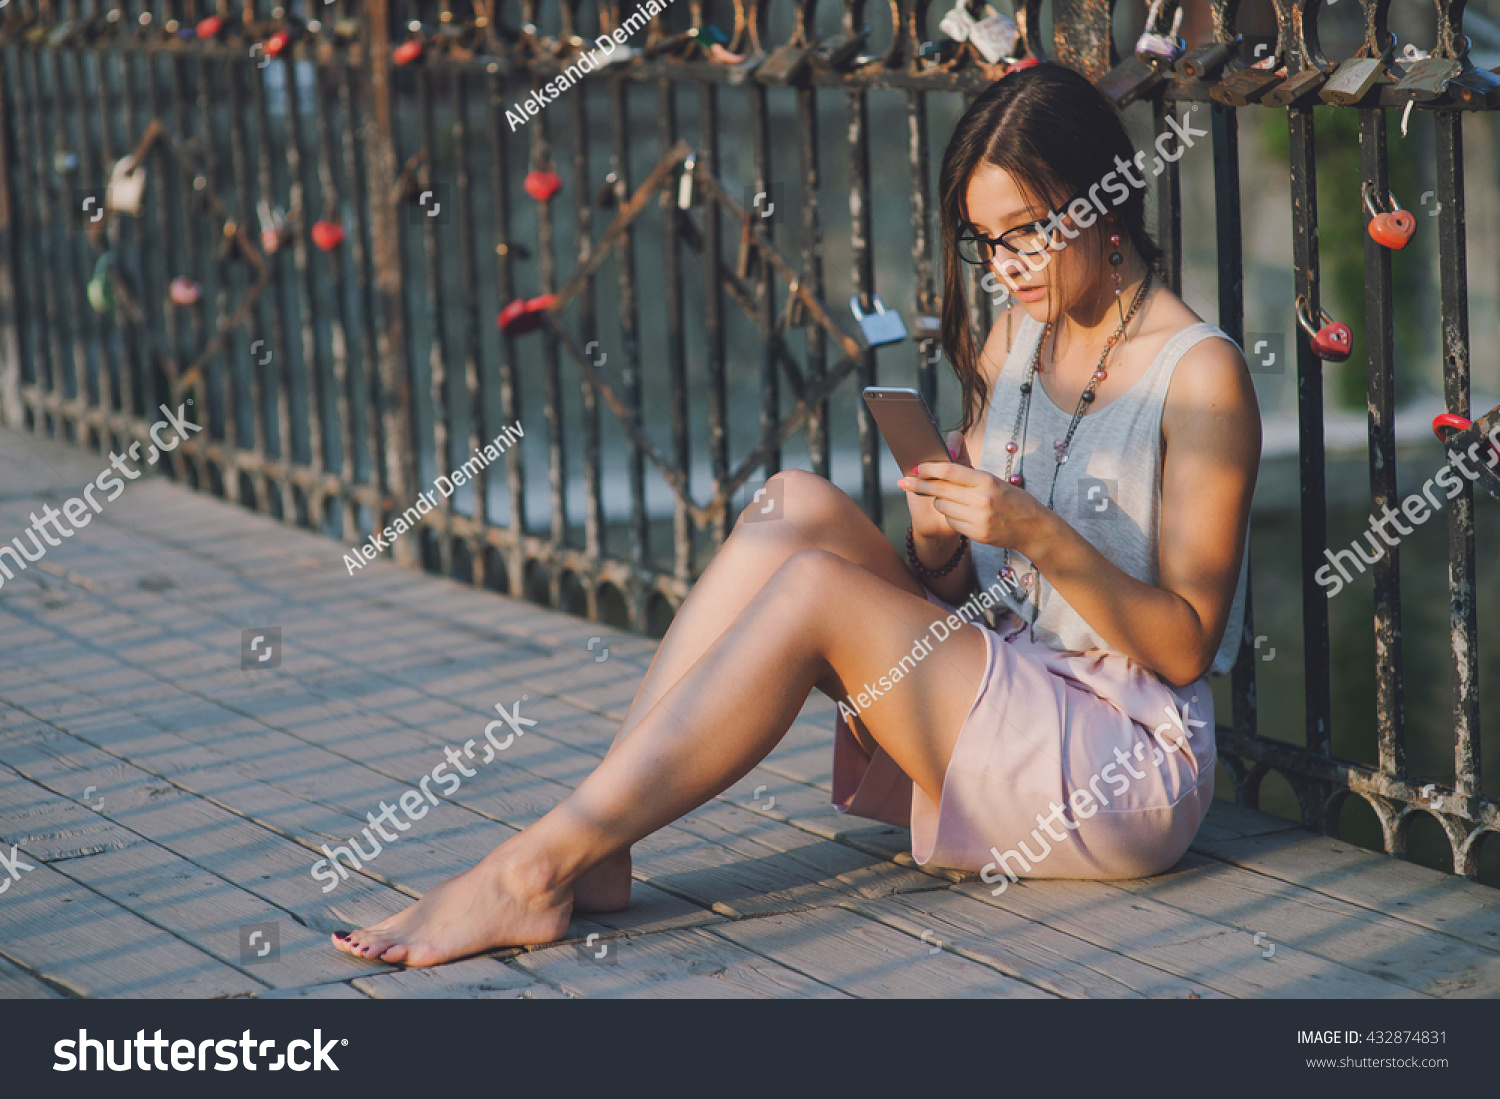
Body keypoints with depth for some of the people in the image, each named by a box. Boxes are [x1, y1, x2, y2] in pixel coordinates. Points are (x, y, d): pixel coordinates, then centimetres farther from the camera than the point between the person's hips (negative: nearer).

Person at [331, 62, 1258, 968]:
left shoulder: (1199, 372, -9)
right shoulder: (1010, 346, 13)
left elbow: (1185, 648, -12)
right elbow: (956, 590, 12)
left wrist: (1038, 532, -24)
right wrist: (936, 543, -11)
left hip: (1132, 771, -7)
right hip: (995, 712, 7)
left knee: (813, 588, -25)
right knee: (799, 505, -15)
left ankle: (539, 868, -25)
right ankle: (591, 854, -23)